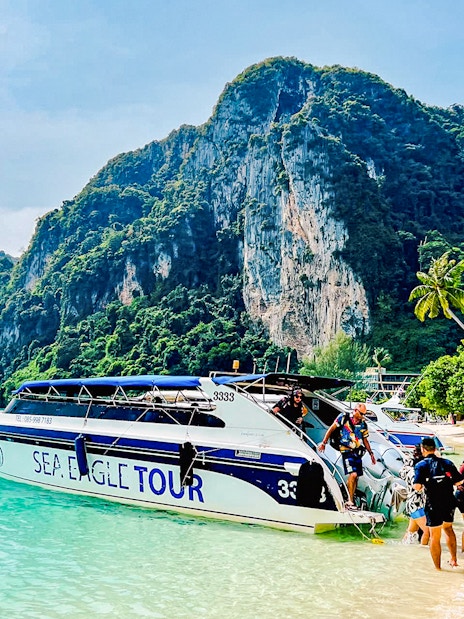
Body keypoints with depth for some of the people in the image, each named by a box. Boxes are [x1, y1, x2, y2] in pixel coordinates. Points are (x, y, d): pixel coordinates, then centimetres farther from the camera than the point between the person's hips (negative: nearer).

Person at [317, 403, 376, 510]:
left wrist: (371, 453, 17)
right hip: (347, 451, -6)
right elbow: (331, 429, 0)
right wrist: (323, 443, -3)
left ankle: (351, 500, 18)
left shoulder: (363, 424, 11)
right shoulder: (344, 417, -3)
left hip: (358, 452, 6)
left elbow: (365, 440, 21)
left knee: (355, 476, 7)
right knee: (353, 474, -18)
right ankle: (350, 502, -12)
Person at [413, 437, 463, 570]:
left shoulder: (421, 465, -8)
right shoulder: (447, 463, 3)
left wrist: (423, 486, 4)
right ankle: (453, 559, 26)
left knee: (435, 536, 8)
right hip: (450, 503, 4)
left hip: (433, 505, -4)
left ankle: (438, 567, 15)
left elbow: (417, 487, -18)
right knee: (448, 527, 28)